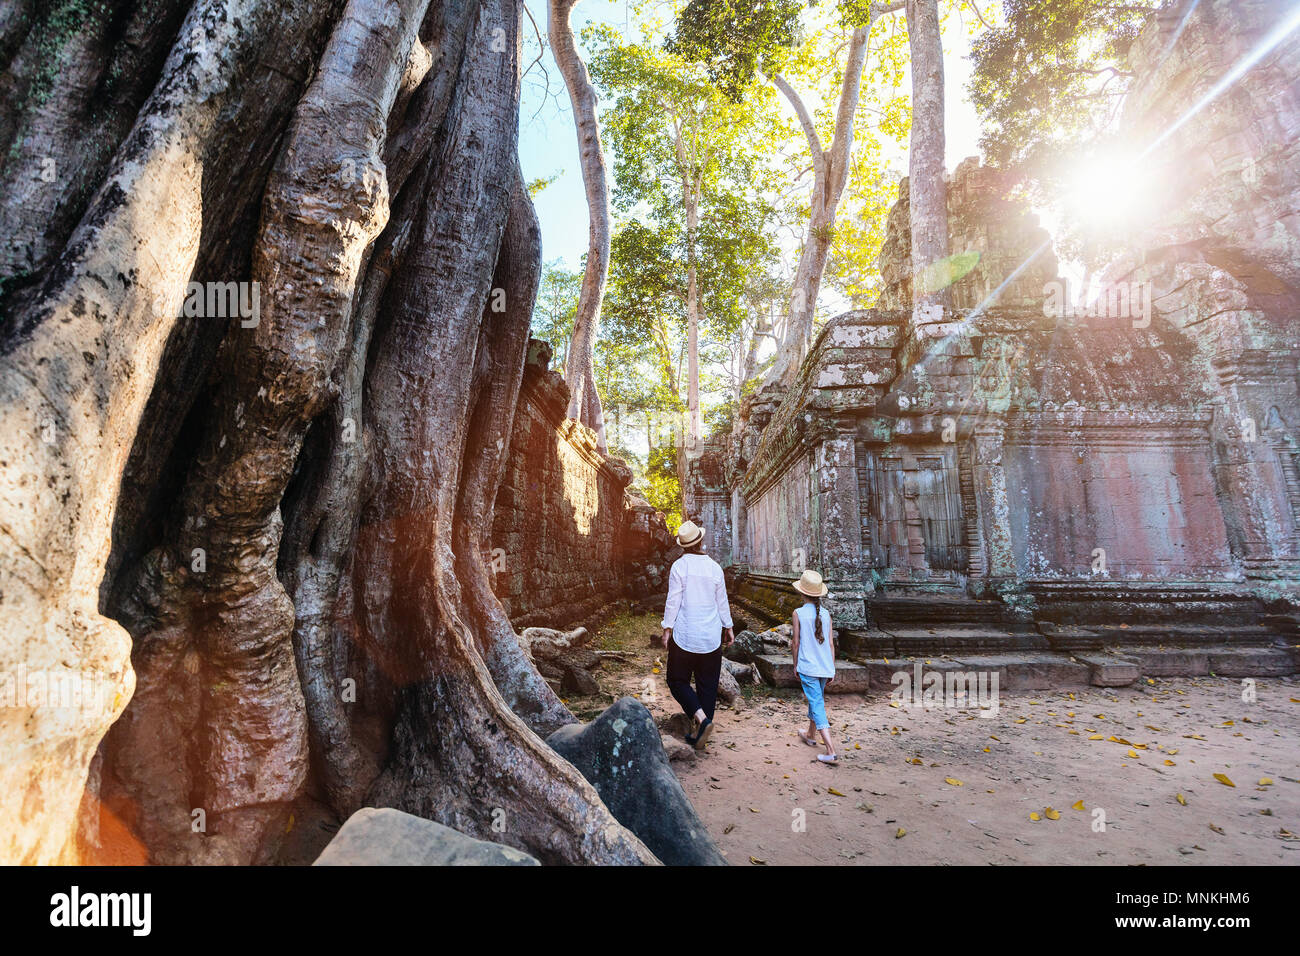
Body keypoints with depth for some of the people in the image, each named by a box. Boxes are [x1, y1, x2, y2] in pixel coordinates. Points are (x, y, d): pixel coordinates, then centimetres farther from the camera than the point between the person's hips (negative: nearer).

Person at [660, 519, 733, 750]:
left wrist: (667, 628, -2)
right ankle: (700, 733, 18)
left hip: (685, 635, -3)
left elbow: (673, 601, -11)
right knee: (707, 685, 12)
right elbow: (722, 602, 8)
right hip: (711, 636, 4)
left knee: (678, 681, 10)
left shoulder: (679, 566, -10)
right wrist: (728, 627, 19)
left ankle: (702, 719, -7)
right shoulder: (715, 567, 0)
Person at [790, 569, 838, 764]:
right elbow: (831, 643, 4)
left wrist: (795, 665, 7)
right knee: (817, 699, 23)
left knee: (817, 705, -3)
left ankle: (831, 751, -10)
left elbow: (795, 643, -7)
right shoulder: (826, 614, 1)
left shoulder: (798, 613, -10)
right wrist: (832, 669, 13)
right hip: (825, 667, 5)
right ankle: (811, 735, 43)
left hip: (807, 667, -5)